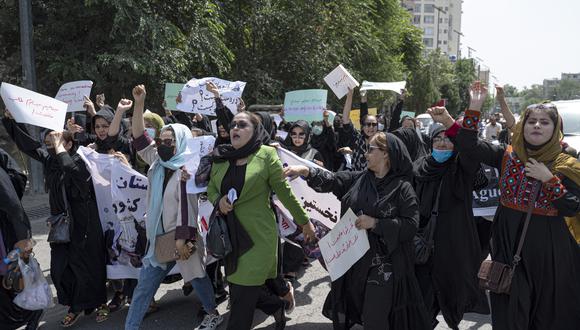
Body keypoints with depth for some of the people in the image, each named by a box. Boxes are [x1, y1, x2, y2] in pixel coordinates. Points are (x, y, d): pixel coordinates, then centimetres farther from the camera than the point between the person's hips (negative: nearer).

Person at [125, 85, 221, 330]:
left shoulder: (186, 169, -16)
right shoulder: (158, 162, 5)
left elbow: (186, 205, -21)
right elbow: (139, 138, 4)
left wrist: (182, 238, -25)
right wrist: (139, 103, -4)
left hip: (182, 236, -6)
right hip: (159, 236, 6)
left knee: (197, 277, 13)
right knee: (144, 285, 8)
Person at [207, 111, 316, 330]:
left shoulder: (266, 155, -8)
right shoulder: (221, 156, 6)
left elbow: (284, 192, -3)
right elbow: (211, 188, 14)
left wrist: (304, 222, 3)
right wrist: (218, 200, -8)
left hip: (257, 236, -6)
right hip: (230, 235, 6)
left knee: (242, 301, -2)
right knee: (237, 293, 15)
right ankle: (276, 306, 40)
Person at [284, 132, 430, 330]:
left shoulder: (402, 188, -8)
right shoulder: (358, 179, 7)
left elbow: (411, 225, -13)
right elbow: (331, 180, -2)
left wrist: (375, 223, -19)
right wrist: (306, 171, -18)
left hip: (384, 266, -5)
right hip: (354, 260, 5)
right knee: (349, 310, 15)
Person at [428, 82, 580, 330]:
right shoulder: (507, 156, 2)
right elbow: (470, 147, -8)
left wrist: (549, 179, -19)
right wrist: (475, 107, -14)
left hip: (548, 247, -1)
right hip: (508, 241, 2)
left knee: (549, 309, 11)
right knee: (509, 310, 11)